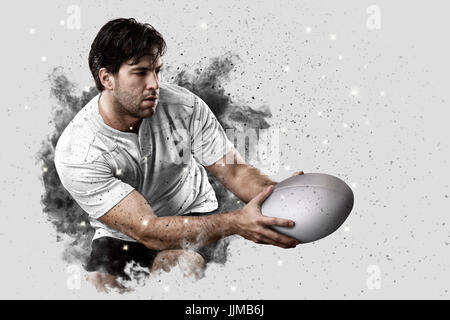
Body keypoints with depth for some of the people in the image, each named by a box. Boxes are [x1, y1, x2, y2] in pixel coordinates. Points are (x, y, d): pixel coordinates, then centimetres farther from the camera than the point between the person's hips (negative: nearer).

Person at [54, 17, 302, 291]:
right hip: (121, 234, 0)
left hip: (193, 215, 1)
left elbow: (234, 170, -14)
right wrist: (236, 222, -44)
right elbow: (147, 230, -32)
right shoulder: (75, 154, -27)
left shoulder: (185, 106, -18)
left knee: (177, 267, -31)